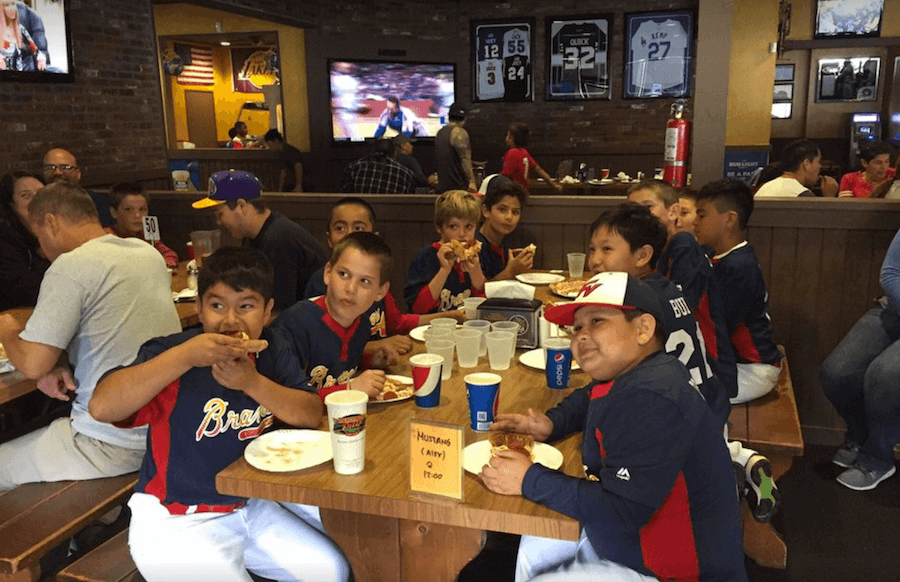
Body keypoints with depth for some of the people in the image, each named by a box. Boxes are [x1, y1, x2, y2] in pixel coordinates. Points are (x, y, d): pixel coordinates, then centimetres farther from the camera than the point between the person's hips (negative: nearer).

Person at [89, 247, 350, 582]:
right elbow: (101, 407, -30)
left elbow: (312, 415, -10)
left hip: (251, 505, 5)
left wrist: (253, 382, -25)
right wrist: (185, 355, -36)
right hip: (175, 521, -5)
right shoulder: (171, 353, -16)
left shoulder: (271, 350, -1)